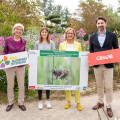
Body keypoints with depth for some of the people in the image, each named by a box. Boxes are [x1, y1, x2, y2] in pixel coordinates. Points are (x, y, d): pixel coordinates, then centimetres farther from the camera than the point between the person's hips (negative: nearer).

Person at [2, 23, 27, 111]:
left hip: (21, 66, 2)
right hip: (10, 66, -2)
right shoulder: (8, 40, -4)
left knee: (21, 85, 8)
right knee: (10, 85, 10)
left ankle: (21, 103, 25)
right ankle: (10, 103, 28)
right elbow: (5, 52, 3)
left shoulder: (23, 41, 3)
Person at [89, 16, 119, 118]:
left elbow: (116, 49, 4)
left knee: (109, 87, 1)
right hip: (97, 65, 3)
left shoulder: (112, 36, -1)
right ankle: (100, 102, 32)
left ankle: (108, 106, 16)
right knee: (99, 85, 15)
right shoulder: (92, 37, 6)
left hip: (108, 65, -2)